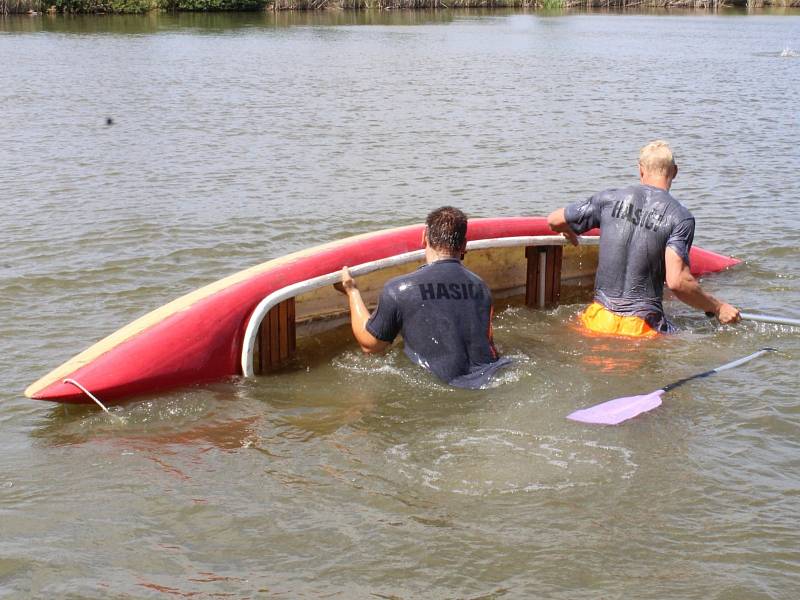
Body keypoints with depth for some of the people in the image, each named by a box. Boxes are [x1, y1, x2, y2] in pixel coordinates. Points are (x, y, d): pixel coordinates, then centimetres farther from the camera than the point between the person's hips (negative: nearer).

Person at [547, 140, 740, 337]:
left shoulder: (610, 199, 5)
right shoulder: (681, 217, -5)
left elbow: (554, 221, 15)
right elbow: (677, 281, -16)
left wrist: (570, 234, 38)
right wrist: (718, 307, -2)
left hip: (599, 319, 3)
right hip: (642, 328, -3)